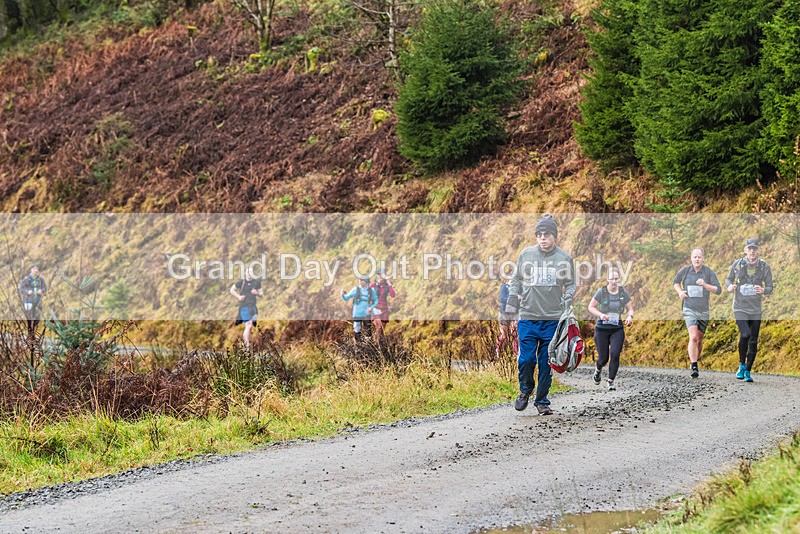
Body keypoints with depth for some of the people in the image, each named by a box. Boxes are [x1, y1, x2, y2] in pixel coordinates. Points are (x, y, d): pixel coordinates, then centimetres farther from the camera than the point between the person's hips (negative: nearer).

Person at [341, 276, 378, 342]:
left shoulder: (371, 290, 1)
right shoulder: (355, 290, -3)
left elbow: (375, 300, 13)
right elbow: (346, 298, -2)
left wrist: (372, 307, -5)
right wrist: (343, 295, -24)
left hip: (367, 315, 1)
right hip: (357, 314, -1)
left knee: (368, 332, 3)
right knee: (357, 332, -1)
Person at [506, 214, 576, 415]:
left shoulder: (564, 259, 5)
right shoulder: (526, 255, 6)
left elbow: (570, 284, 12)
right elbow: (516, 280, 16)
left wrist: (568, 299, -6)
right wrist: (512, 302, 7)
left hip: (553, 319, 0)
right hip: (528, 317, 0)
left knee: (546, 363, 2)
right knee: (527, 358, -9)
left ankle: (542, 401, 14)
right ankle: (525, 389, 19)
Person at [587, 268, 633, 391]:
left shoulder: (623, 293, 1)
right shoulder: (601, 292, -6)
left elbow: (630, 308, 11)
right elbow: (591, 307, 0)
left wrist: (630, 316, -12)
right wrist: (600, 315, -17)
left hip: (617, 329, 1)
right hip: (602, 328, -1)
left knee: (615, 354, -15)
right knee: (603, 358, 2)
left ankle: (611, 381, -4)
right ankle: (598, 370, 38)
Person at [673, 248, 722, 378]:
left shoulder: (709, 272, -3)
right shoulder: (684, 271, -1)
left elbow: (718, 290, -5)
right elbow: (675, 282, 19)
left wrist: (705, 285, -21)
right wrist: (680, 292, 0)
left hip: (703, 311, 2)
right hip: (689, 310, -2)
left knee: (699, 339, 12)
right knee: (693, 337, -20)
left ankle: (695, 361, 35)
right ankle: (693, 367, -20)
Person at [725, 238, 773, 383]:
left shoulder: (764, 267, -1)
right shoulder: (737, 265, -2)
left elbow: (770, 288, 3)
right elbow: (729, 278, 15)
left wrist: (763, 290, -20)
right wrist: (729, 286, -8)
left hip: (755, 310, 2)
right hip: (740, 308, -2)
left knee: (753, 342, 3)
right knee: (745, 335, -22)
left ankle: (748, 371, 18)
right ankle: (742, 365, -1)